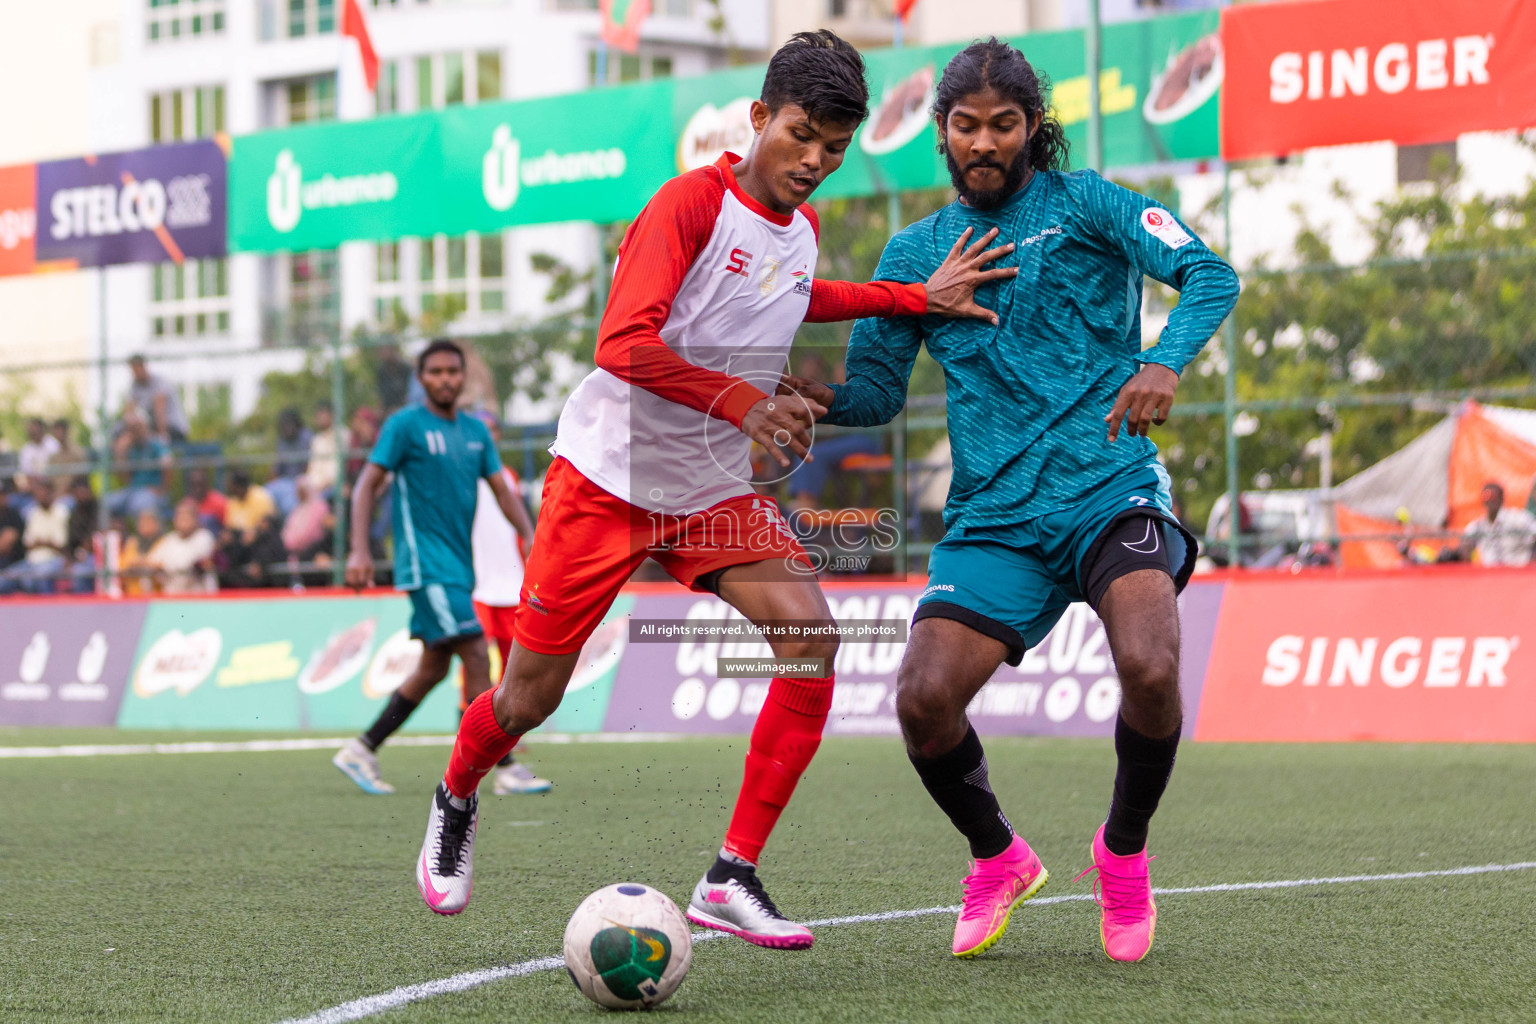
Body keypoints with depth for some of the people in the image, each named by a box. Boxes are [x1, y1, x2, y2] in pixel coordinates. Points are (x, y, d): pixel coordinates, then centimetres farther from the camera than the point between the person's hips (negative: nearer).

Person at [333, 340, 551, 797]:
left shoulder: (475, 431, 13)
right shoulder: (405, 425, -5)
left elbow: (502, 489, 15)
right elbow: (367, 484, -7)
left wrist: (530, 537, 0)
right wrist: (359, 550, -17)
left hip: (457, 566, 8)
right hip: (426, 563, -8)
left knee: (434, 667, 11)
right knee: (476, 658, -14)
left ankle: (361, 751, 20)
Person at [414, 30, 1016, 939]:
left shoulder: (803, 227, 5)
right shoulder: (692, 203, -17)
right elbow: (625, 345, -28)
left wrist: (917, 298, 19)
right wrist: (743, 403, -35)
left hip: (715, 492, 6)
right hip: (606, 479, -6)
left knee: (812, 637, -18)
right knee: (531, 699, 1)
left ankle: (733, 881, -14)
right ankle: (455, 804, 37)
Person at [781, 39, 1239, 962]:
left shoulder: (1084, 204, 3)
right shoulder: (915, 252, 13)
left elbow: (1210, 274, -8)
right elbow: (876, 393, 13)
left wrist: (1166, 362, -27)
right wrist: (804, 394, -10)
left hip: (1113, 494, -3)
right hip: (993, 519, 3)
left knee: (1150, 670, -28)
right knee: (924, 699, -17)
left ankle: (1125, 852, 3)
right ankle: (998, 858, 15)